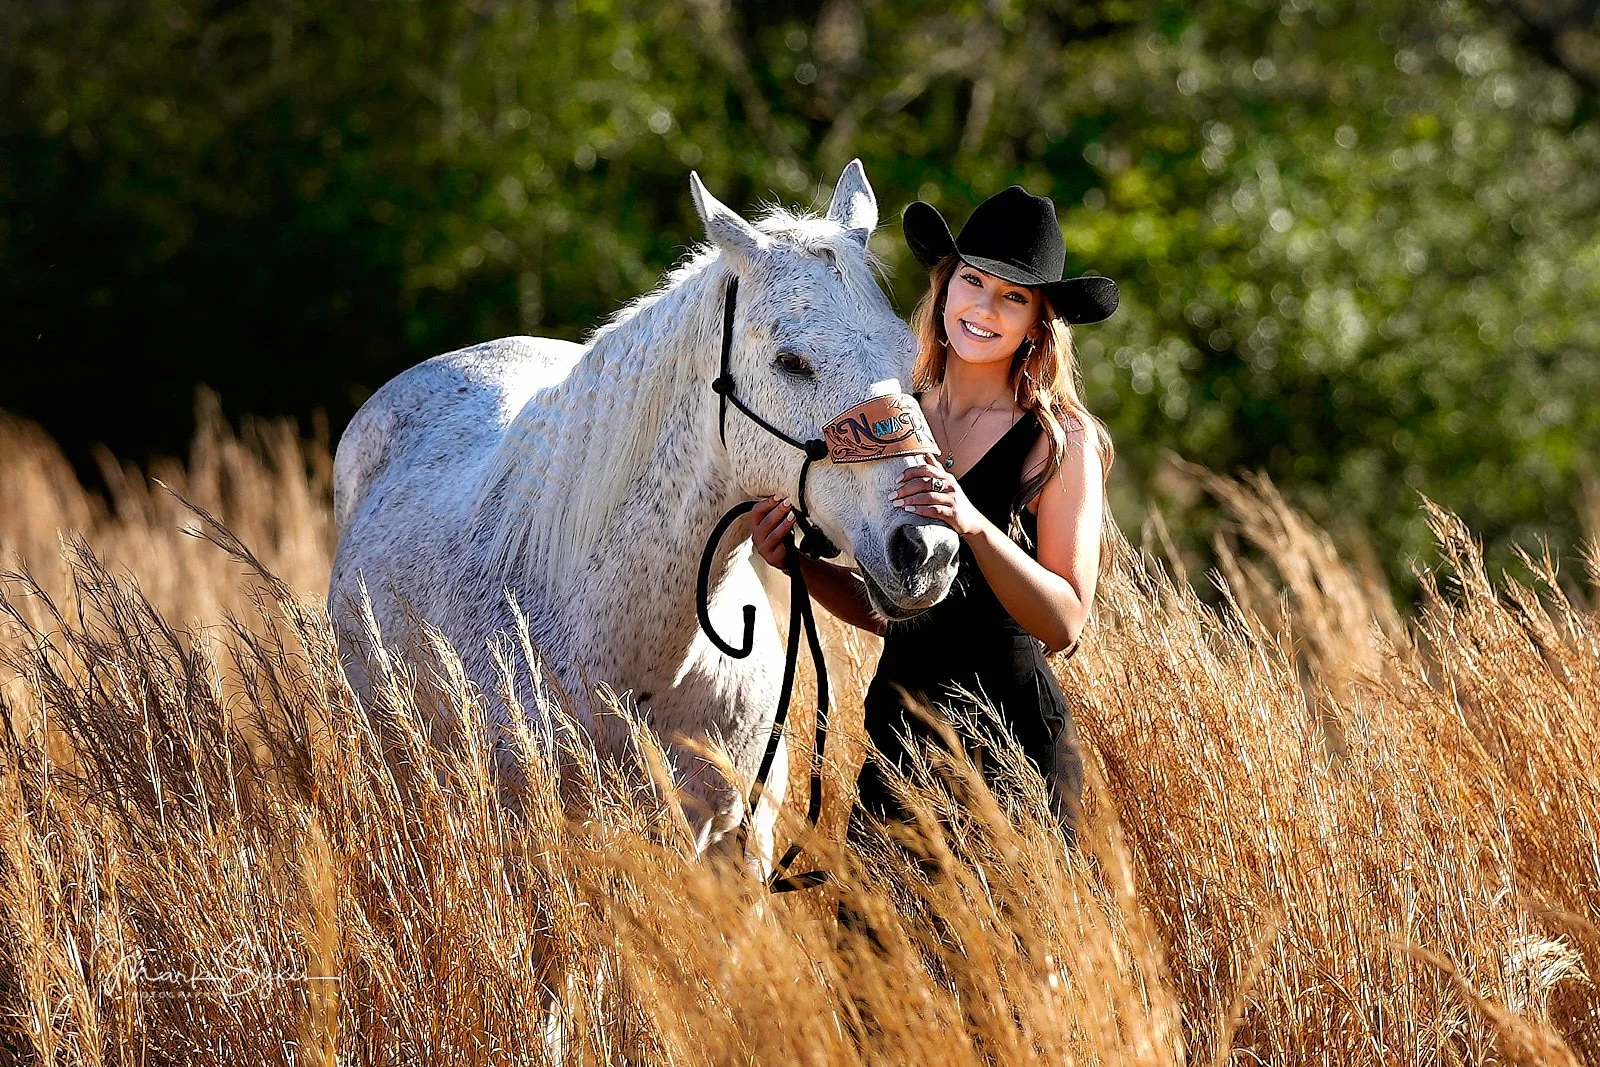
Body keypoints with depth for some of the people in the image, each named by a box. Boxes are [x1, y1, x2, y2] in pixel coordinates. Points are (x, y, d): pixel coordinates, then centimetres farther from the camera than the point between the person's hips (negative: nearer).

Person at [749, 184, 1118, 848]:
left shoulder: (1063, 441, -8)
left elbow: (1065, 624, -15)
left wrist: (973, 524, -27)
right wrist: (798, 562, -3)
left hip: (1014, 738, -5)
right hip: (896, 736, 5)